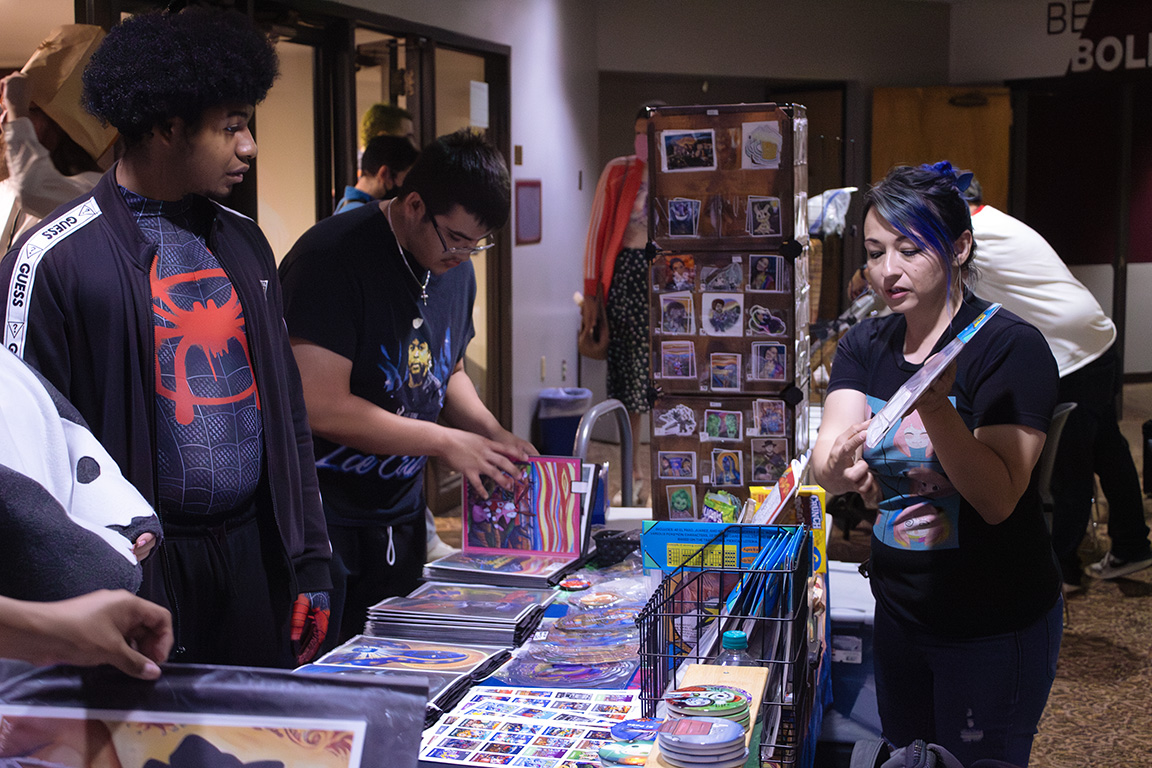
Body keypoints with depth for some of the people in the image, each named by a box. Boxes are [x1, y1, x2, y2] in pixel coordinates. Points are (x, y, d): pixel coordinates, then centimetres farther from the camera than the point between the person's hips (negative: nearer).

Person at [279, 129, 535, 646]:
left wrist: (490, 433, 1)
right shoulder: (332, 258, -19)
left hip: (399, 514, 8)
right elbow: (321, 408, -24)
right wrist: (445, 442, -18)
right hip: (319, 517, -7)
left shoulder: (454, 268, 6)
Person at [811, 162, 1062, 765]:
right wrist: (838, 469, -36)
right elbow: (828, 450, -13)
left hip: (995, 629, -6)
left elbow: (997, 498, -24)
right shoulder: (865, 346, 3)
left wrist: (934, 404, -36)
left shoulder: (1010, 346, -16)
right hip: (899, 613, 6)